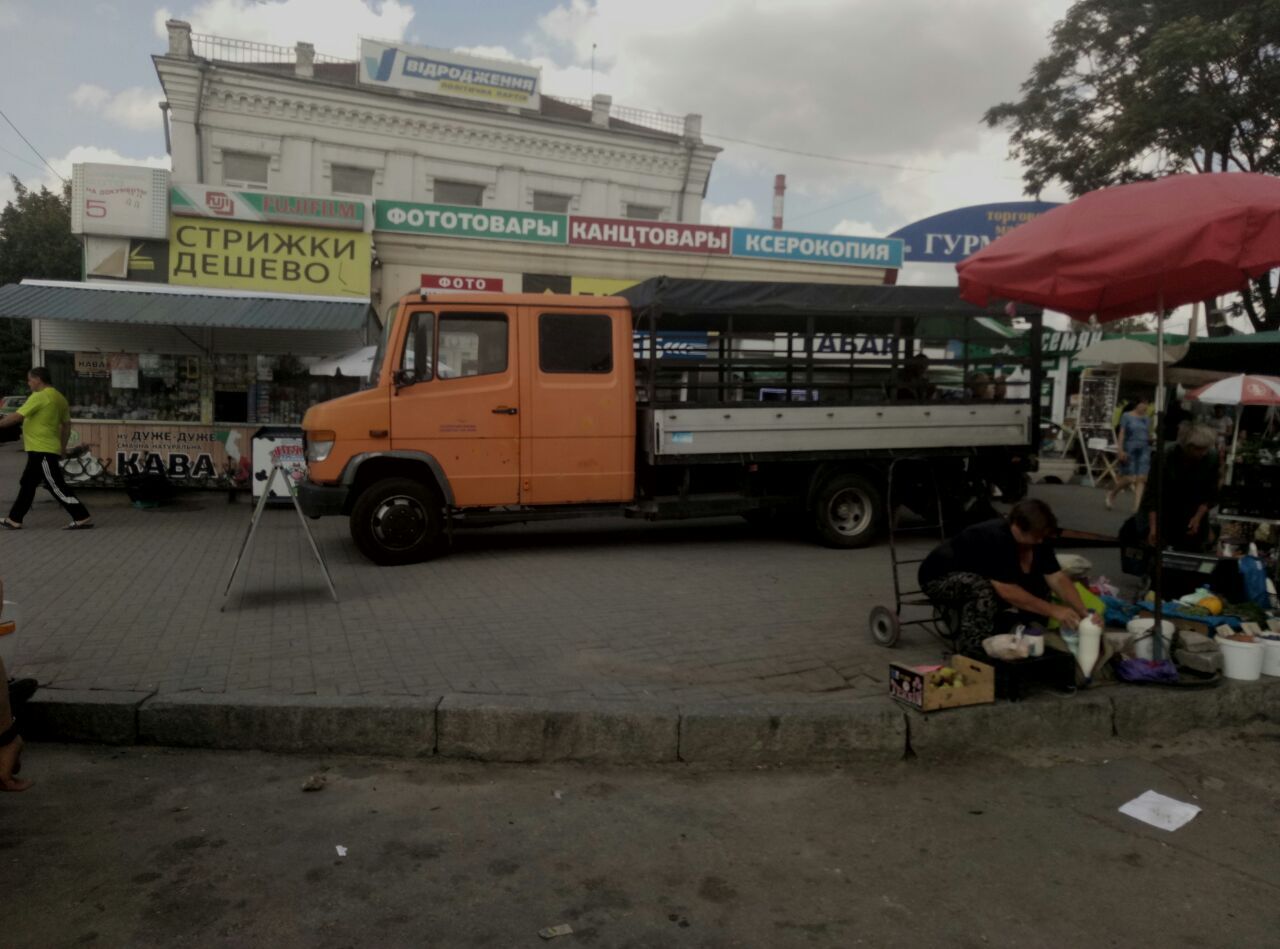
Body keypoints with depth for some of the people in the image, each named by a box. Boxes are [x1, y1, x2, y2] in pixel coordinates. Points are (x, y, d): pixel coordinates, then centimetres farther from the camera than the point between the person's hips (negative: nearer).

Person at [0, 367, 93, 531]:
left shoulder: (40, 396, -15)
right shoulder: (58, 397, 13)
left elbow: (17, 416, -16)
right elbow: (67, 424, 17)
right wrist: (62, 447, 21)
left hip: (42, 451, -10)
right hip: (42, 450, 10)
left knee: (57, 487, -7)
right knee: (27, 485, 15)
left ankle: (82, 518, -6)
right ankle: (14, 520, 22)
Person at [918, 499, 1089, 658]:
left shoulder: (1038, 538, -11)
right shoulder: (995, 539, -34)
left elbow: (1058, 579, -10)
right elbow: (1007, 591, -36)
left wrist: (1083, 613, -21)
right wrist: (1053, 610, -33)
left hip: (980, 577, 8)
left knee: (1040, 585, -8)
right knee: (983, 590, -38)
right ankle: (972, 653, -28)